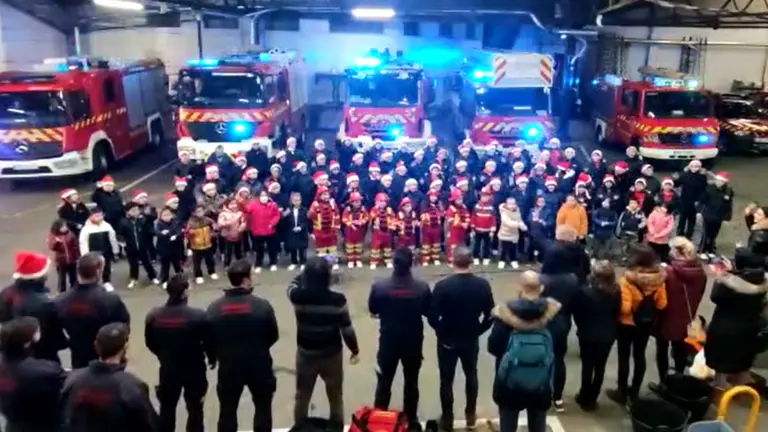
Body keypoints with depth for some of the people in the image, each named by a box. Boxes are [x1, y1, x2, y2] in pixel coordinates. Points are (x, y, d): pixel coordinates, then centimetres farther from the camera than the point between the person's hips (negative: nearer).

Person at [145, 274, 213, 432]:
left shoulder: (153, 315, -12)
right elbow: (208, 341, -13)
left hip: (168, 369, 3)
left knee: (167, 408, 21)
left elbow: (150, 343, 1)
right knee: (195, 409, 13)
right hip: (194, 369, -3)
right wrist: (212, 359, 8)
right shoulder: (198, 315, -23)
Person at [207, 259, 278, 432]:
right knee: (263, 407, 18)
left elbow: (209, 339, -1)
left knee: (227, 410, 18)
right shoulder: (262, 305, -16)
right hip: (259, 365, -2)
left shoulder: (214, 308, -9)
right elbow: (274, 336, -5)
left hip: (228, 366, 2)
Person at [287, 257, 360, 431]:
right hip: (332, 354, -1)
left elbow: (293, 284, 8)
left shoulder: (297, 296, -18)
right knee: (335, 398, 20)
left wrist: (309, 272, 10)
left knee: (302, 397, 22)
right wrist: (355, 349, 3)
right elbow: (347, 329, -12)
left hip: (306, 354, 1)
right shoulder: (337, 300, -22)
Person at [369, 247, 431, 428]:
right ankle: (411, 420, 32)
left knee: (384, 382, 17)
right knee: (411, 382, 19)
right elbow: (429, 313, -3)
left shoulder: (379, 287, -19)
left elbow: (372, 310, -2)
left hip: (388, 341, 0)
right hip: (413, 341, 0)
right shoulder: (422, 288, -18)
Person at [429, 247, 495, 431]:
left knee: (447, 380, 14)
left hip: (447, 340, -3)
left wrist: (442, 331, 2)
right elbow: (490, 315, -6)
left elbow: (432, 317, -18)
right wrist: (478, 330, 10)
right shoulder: (482, 285, -13)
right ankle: (471, 415, 36)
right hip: (471, 339, 3)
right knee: (471, 376, 24)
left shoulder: (442, 286, -22)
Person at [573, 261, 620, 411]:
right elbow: (617, 313, 1)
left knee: (587, 366, 9)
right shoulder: (616, 292, -9)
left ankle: (585, 398, 20)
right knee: (600, 367, 12)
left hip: (588, 334, -3)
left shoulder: (585, 291, -21)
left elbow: (577, 312, -10)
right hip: (608, 335, 3)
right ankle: (592, 399, 21)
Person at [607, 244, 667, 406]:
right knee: (639, 356, 18)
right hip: (646, 324, 5)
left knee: (624, 357, 10)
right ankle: (634, 391, 31)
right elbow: (662, 304, -5)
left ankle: (622, 392, 21)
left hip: (627, 324, -5)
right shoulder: (658, 278, -11)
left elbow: (624, 308, -27)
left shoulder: (627, 280, -26)